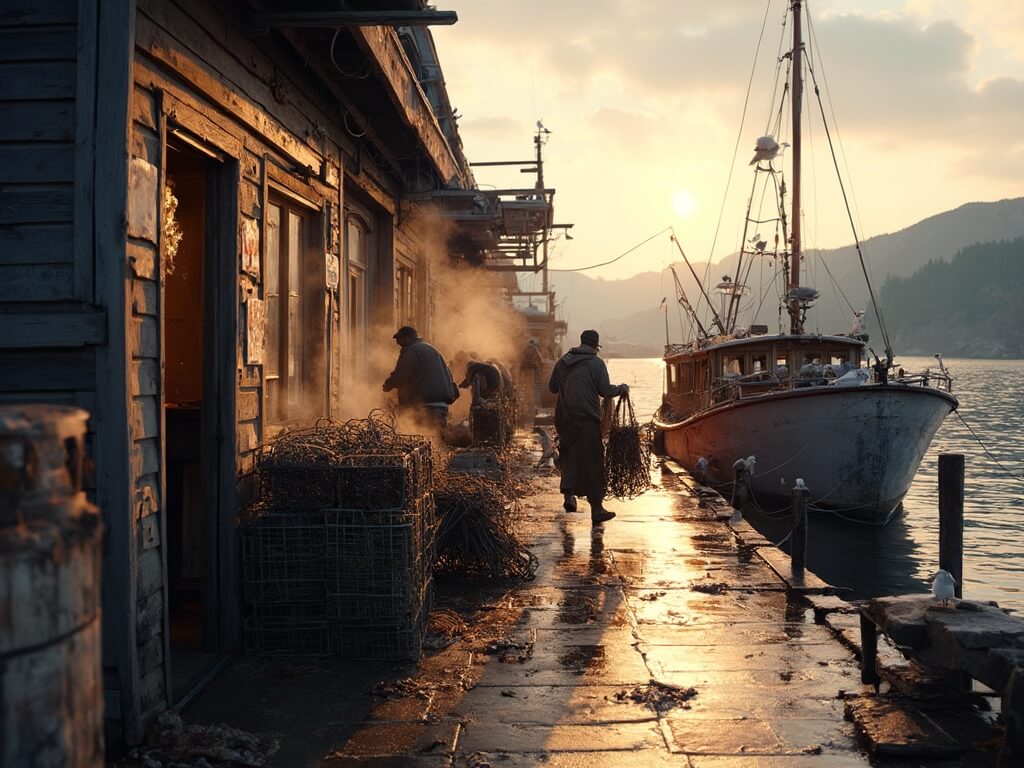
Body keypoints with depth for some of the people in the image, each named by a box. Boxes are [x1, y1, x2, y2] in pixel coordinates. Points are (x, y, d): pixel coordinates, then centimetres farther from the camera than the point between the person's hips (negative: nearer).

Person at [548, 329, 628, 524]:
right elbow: (605, 391, -8)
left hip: (564, 418, 5)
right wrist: (622, 388, 10)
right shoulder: (596, 363, -5)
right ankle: (596, 508, -1)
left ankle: (569, 494, 9)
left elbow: (552, 387, 16)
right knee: (592, 462, -1)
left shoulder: (563, 361, 10)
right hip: (587, 419, -5)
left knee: (569, 456, 21)